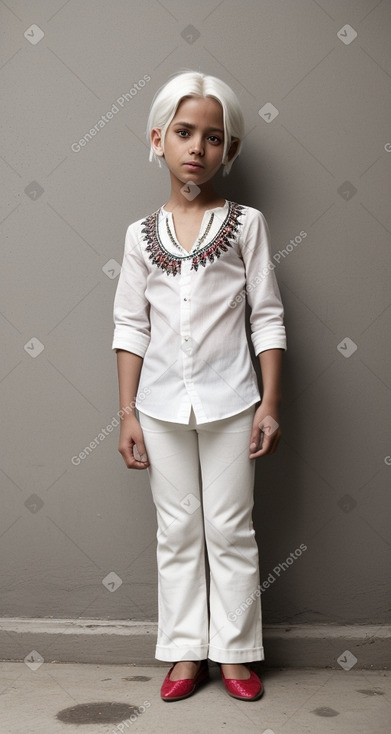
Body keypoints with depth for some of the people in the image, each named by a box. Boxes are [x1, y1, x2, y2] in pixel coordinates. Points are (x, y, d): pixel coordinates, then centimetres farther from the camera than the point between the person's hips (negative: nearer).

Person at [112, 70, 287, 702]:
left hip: (229, 403, -2)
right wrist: (128, 413, 1)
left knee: (230, 530, 7)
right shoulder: (142, 234, 4)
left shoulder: (245, 223, -1)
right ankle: (187, 652, 25)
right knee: (177, 532, 11)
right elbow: (130, 328, 5)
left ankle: (235, 653, 23)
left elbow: (268, 318, -2)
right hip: (161, 406, 2)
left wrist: (270, 404, -7)